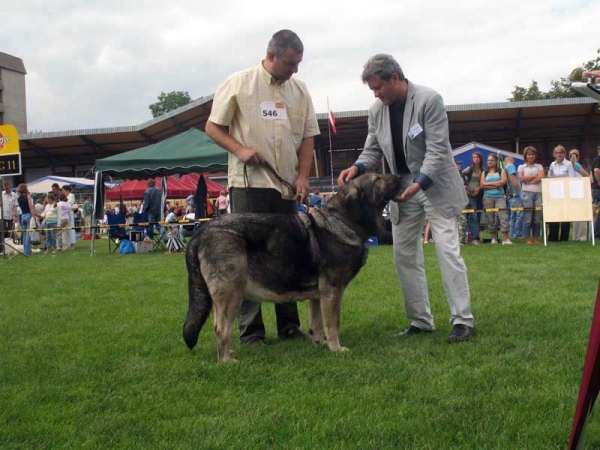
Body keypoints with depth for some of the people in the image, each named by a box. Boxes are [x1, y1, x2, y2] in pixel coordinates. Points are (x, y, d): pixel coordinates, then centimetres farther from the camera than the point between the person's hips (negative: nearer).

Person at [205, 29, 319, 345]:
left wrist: (303, 175, 0)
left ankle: (289, 324, 18)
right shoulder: (238, 83, -1)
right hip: (249, 182, -4)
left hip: (287, 186, 5)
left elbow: (308, 136, 13)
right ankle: (250, 328, 5)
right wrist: (240, 149, -14)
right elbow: (213, 127, 2)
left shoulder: (299, 89, 11)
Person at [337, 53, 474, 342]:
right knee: (404, 255, 6)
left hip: (435, 185, -6)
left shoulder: (429, 100, -15)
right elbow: (372, 151, 7)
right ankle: (420, 321, 15)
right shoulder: (377, 110, 2)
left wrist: (419, 182, -29)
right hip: (402, 187, 6)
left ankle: (462, 321, -4)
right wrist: (357, 168, -14)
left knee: (448, 251, -10)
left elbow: (438, 149, -18)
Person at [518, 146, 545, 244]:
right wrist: (535, 176, 1)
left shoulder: (539, 166, 17)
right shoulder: (521, 167, 13)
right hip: (526, 193, -2)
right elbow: (522, 178, -3)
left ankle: (536, 238, 4)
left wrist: (528, 180, -6)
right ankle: (527, 238, -2)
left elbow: (541, 177, -1)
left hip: (538, 193, 2)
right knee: (527, 217, -6)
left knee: (537, 217, -1)